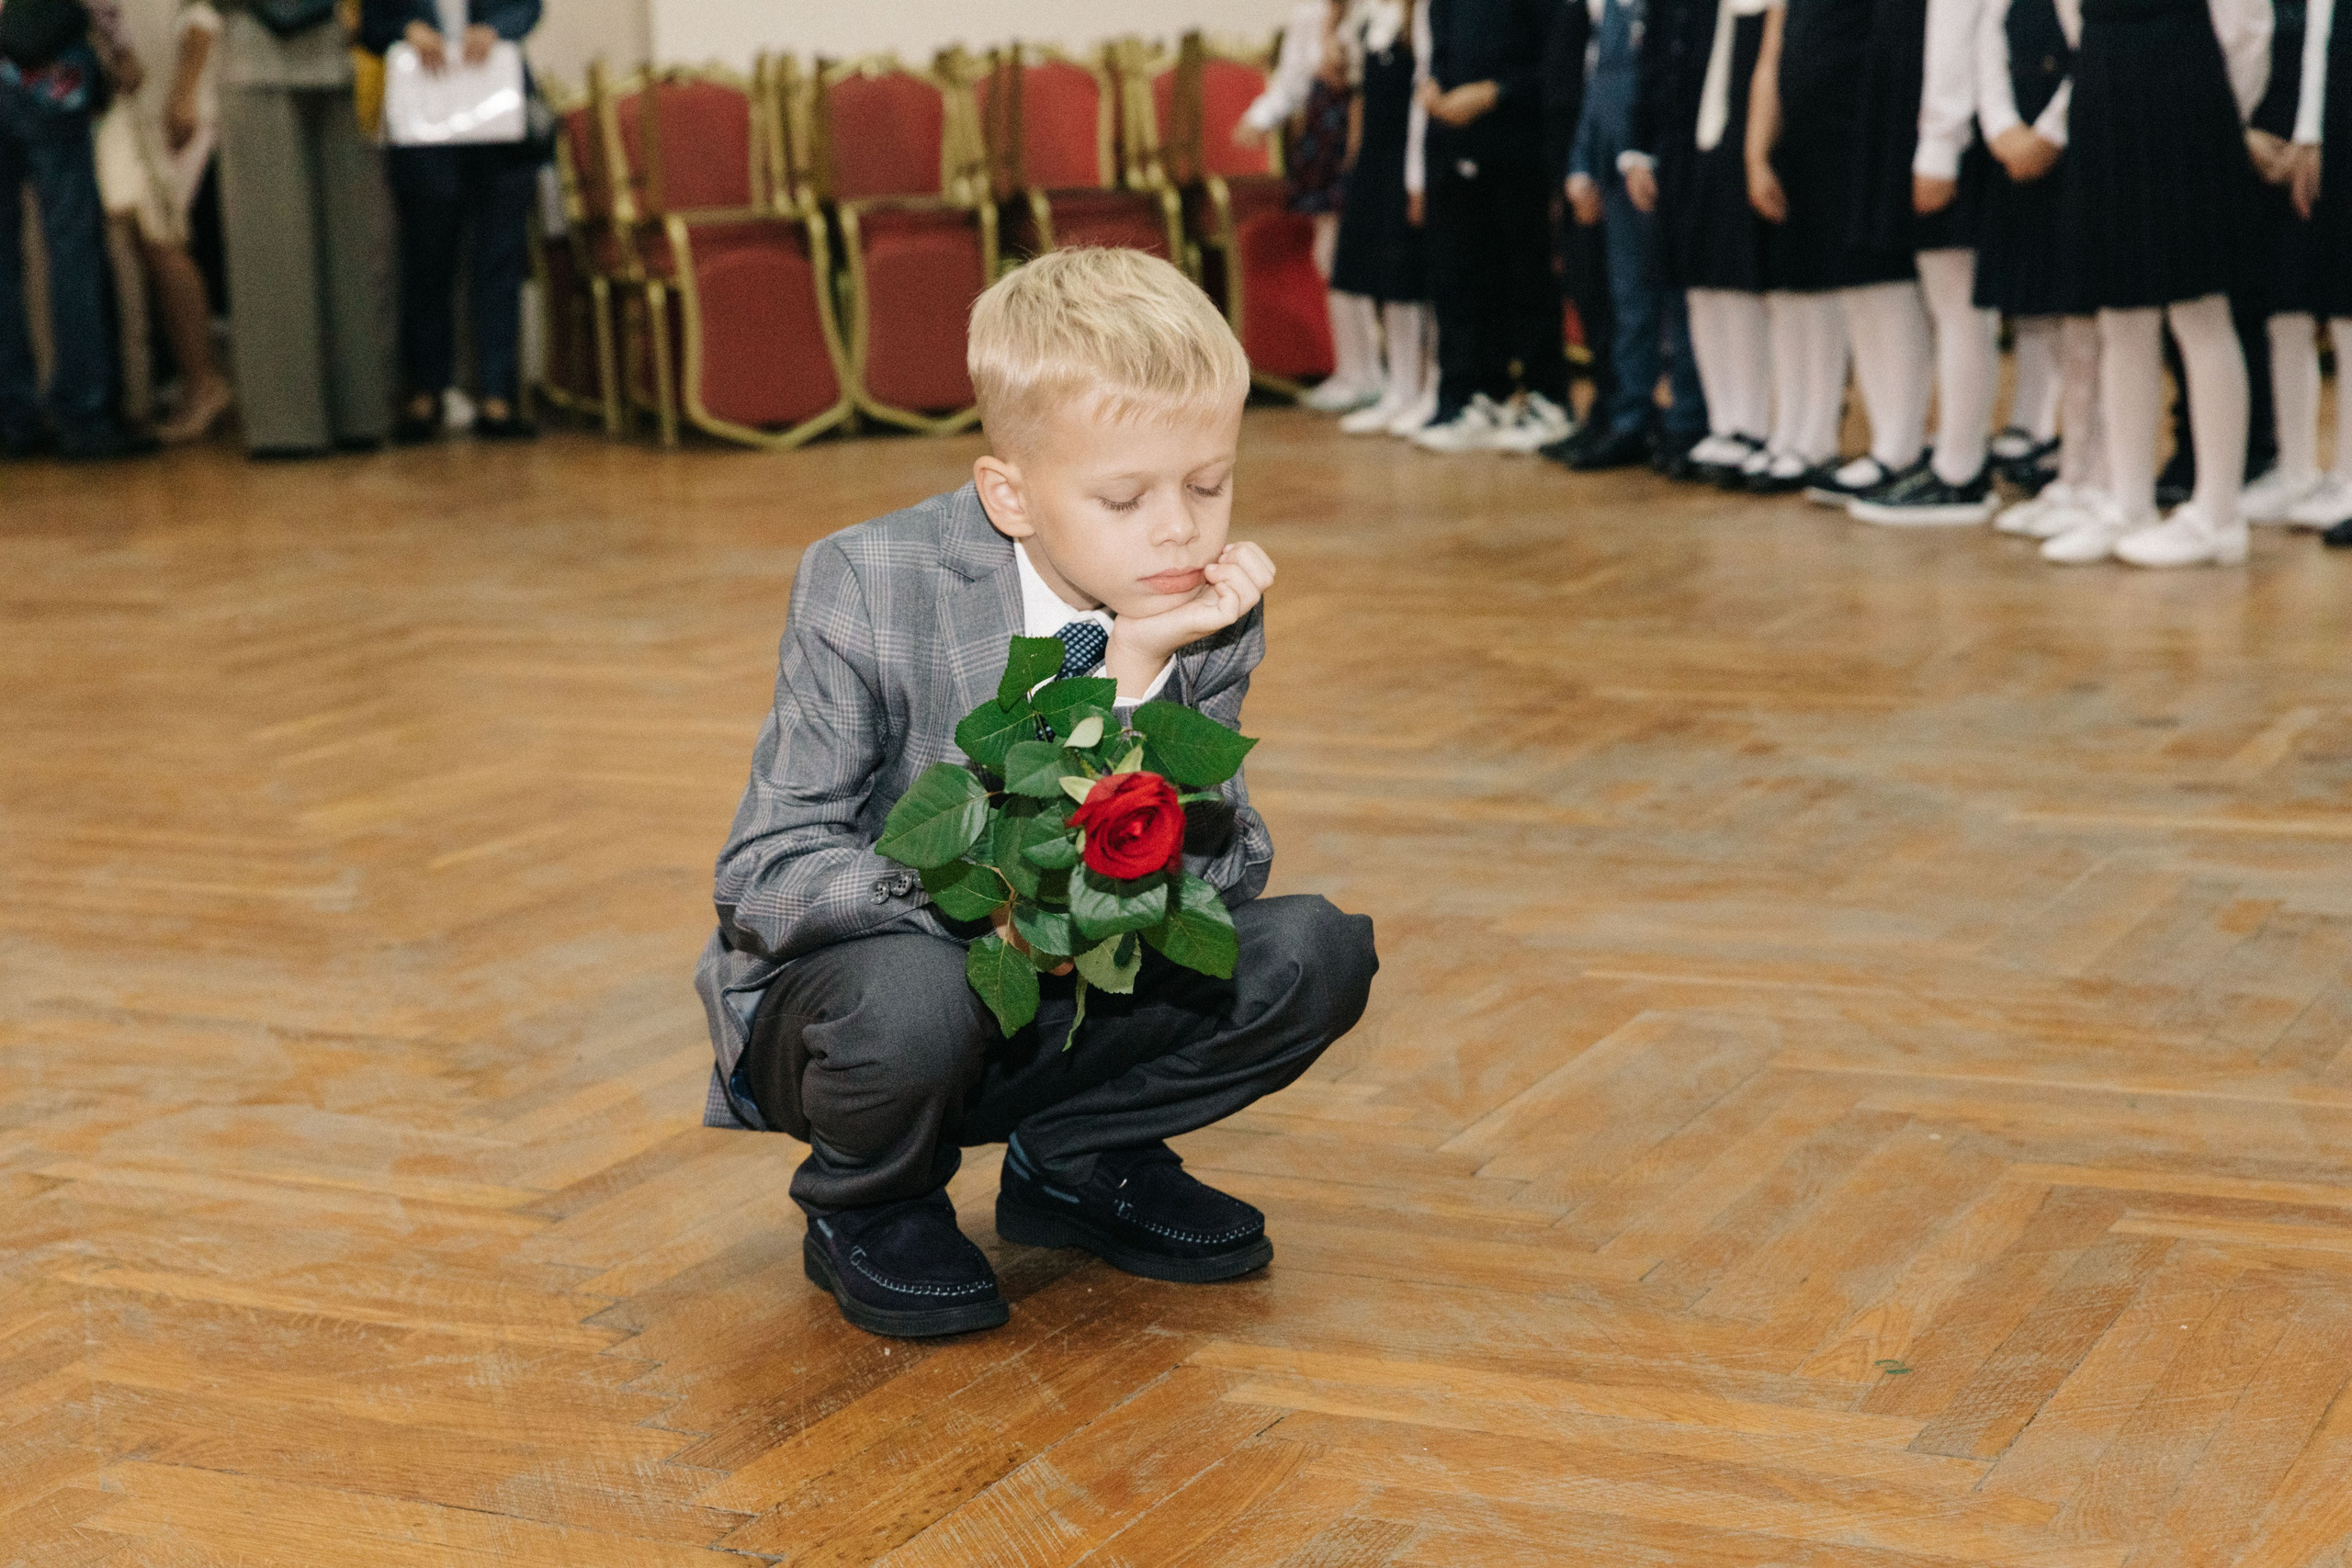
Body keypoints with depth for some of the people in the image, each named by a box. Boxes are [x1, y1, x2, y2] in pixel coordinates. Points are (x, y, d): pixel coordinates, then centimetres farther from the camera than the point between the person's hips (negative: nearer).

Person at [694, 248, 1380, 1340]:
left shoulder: (1206, 620, -8)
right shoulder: (865, 592, -19)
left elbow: (1221, 880, -16)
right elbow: (767, 876, -21)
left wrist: (1143, 677, -30)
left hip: (1071, 998, 4)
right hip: (840, 992, -4)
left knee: (1317, 953, -16)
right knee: (911, 999, -39)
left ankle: (1077, 1164, 8)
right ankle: (868, 1208, -3)